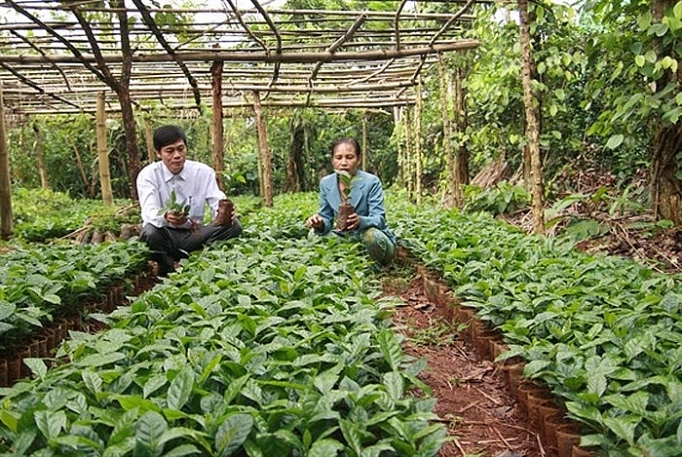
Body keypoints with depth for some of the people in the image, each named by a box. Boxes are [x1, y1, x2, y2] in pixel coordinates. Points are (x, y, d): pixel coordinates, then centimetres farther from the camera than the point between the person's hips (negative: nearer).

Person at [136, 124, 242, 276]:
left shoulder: (204, 172, -2)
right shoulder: (148, 175, -7)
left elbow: (218, 205, -11)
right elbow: (149, 212, -22)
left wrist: (224, 213, -37)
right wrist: (166, 216, -47)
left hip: (194, 235, 2)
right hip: (165, 237, -1)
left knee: (233, 226, -21)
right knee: (150, 232, -36)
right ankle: (169, 273, -8)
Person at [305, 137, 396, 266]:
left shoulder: (372, 182, -17)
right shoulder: (325, 183, -4)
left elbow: (379, 219, -23)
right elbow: (327, 219, 0)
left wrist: (360, 221, -46)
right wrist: (320, 223, -26)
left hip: (376, 238, -4)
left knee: (372, 235, -37)